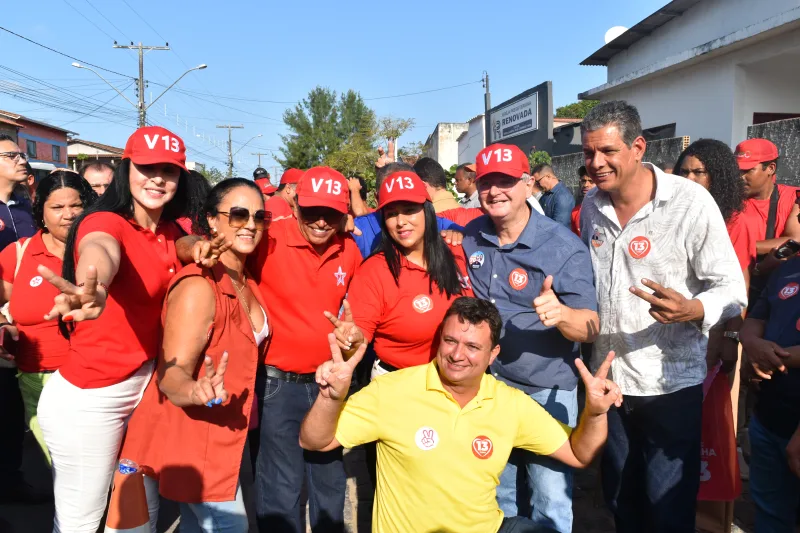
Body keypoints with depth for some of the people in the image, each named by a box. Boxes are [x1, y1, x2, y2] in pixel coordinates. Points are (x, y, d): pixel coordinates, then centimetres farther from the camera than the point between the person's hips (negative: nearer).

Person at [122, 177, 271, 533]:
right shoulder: (198, 287, -25)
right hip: (190, 434, -8)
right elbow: (172, 374, -29)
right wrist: (199, 392, -46)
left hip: (227, 432, 8)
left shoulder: (247, 283, 2)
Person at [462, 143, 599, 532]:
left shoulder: (563, 247, -17)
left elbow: (591, 329, -19)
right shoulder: (469, 238, -2)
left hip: (547, 392, -4)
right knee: (499, 498, 23)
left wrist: (562, 313, -40)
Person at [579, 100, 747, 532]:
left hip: (670, 383, -5)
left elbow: (732, 291, -14)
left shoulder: (690, 202, -15)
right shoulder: (591, 205, 1)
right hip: (607, 379, 5)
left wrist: (692, 310, -34)